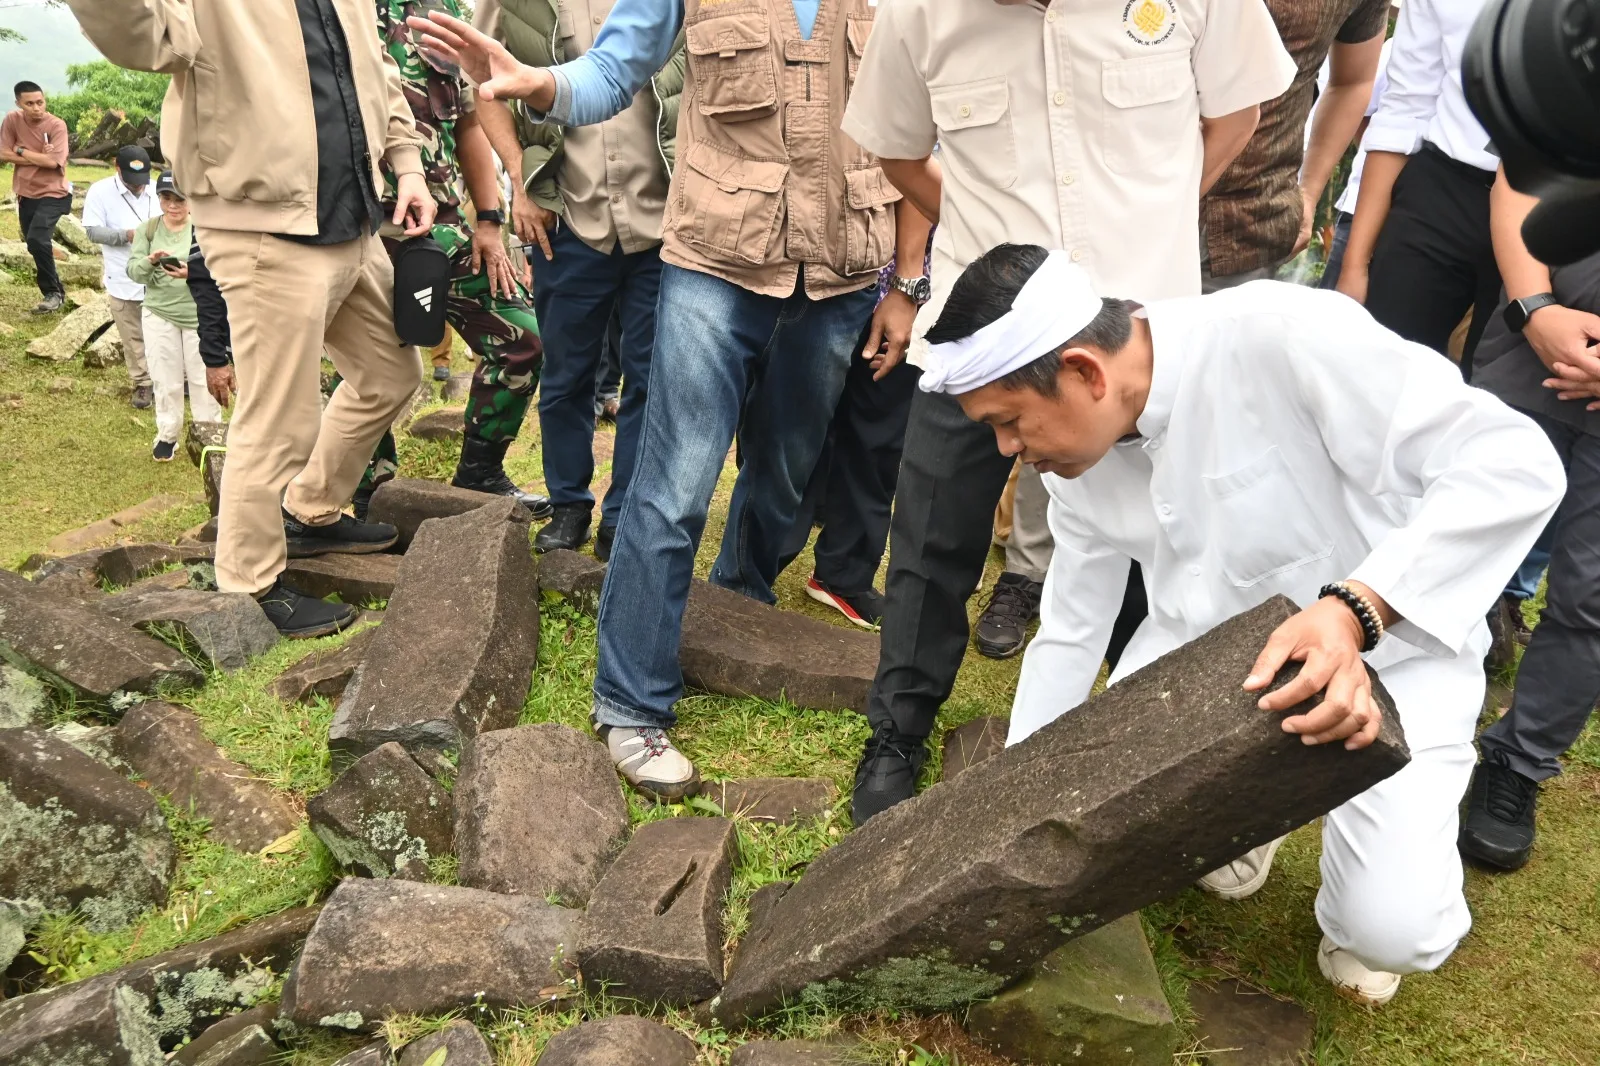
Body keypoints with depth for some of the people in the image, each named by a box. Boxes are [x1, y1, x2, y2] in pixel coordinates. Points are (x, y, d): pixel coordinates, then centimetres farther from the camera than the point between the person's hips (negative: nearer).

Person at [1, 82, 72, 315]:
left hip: (53, 194, -6)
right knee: (34, 244, 13)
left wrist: (21, 151, -12)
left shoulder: (56, 125, -14)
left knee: (37, 240, -23)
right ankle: (55, 291, 28)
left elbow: (53, 161, -23)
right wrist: (39, 158, -15)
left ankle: (52, 292, -9)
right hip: (26, 194, 6)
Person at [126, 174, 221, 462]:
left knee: (202, 377, 8)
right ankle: (167, 435, 23)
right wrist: (150, 261, -24)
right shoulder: (147, 229, 2)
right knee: (166, 379, 10)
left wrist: (192, 273, -31)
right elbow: (134, 272, -3)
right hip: (159, 315, 2)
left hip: (200, 315, -2)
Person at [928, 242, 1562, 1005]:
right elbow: (1070, 634, 4)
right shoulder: (1074, 457, -8)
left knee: (1389, 927, -19)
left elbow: (1516, 463, -28)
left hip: (1389, 643, -5)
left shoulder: (1280, 336, -30)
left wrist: (1355, 611, -41)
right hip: (1207, 650, 5)